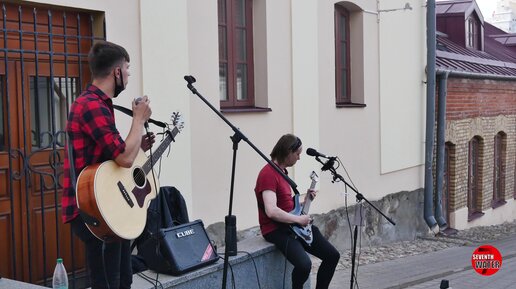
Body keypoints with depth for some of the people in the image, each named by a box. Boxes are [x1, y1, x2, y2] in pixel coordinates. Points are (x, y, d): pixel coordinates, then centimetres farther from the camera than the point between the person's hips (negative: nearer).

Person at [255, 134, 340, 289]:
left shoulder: (282, 171, 13)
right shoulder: (268, 174, -18)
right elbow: (271, 211, -29)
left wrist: (305, 200, 10)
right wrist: (298, 219, -20)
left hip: (292, 225, 10)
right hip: (275, 230, -10)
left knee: (332, 255, 6)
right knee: (304, 265, -30)